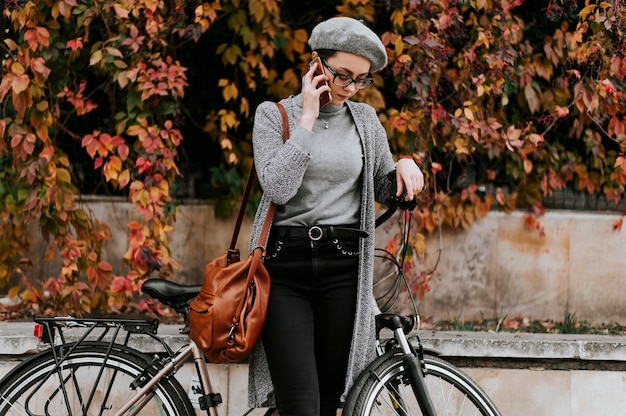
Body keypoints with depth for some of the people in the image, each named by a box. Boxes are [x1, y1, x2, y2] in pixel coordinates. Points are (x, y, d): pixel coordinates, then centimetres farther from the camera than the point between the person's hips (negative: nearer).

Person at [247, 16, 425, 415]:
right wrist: (308, 119, -9)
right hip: (285, 265, -3)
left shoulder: (365, 120, 12)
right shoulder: (275, 114, 2)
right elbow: (278, 186, -12)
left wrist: (403, 166, -1)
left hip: (343, 266, 3)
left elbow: (383, 189, 22)